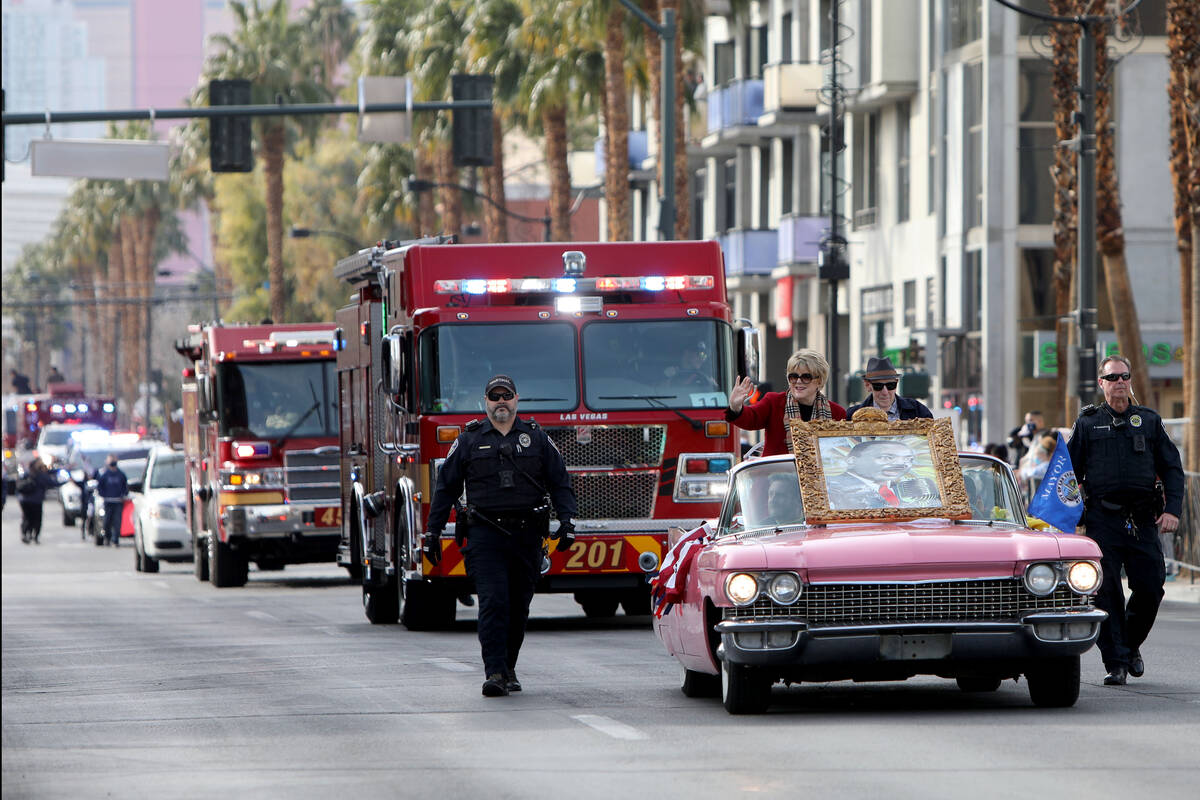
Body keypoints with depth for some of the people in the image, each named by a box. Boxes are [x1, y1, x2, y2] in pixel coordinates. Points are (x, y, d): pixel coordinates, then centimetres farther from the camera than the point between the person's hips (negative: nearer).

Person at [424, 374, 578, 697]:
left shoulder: (537, 438, 10)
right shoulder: (469, 441, 8)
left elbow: (560, 483, 10)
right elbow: (446, 488, 10)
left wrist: (567, 520, -3)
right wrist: (433, 531, 6)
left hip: (527, 535, 2)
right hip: (485, 534, -2)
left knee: (518, 606, 7)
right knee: (493, 602, -13)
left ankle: (508, 668, 20)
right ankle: (495, 673, -16)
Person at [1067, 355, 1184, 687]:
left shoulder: (1149, 420, 13)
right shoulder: (1087, 423, 9)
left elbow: (1172, 468, 12)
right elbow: (1070, 472, 11)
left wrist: (1172, 509, -2)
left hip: (1143, 521, 1)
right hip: (1102, 520, -1)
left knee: (1150, 589, -1)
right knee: (1107, 593, -7)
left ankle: (1131, 644, 25)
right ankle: (1115, 662, -3)